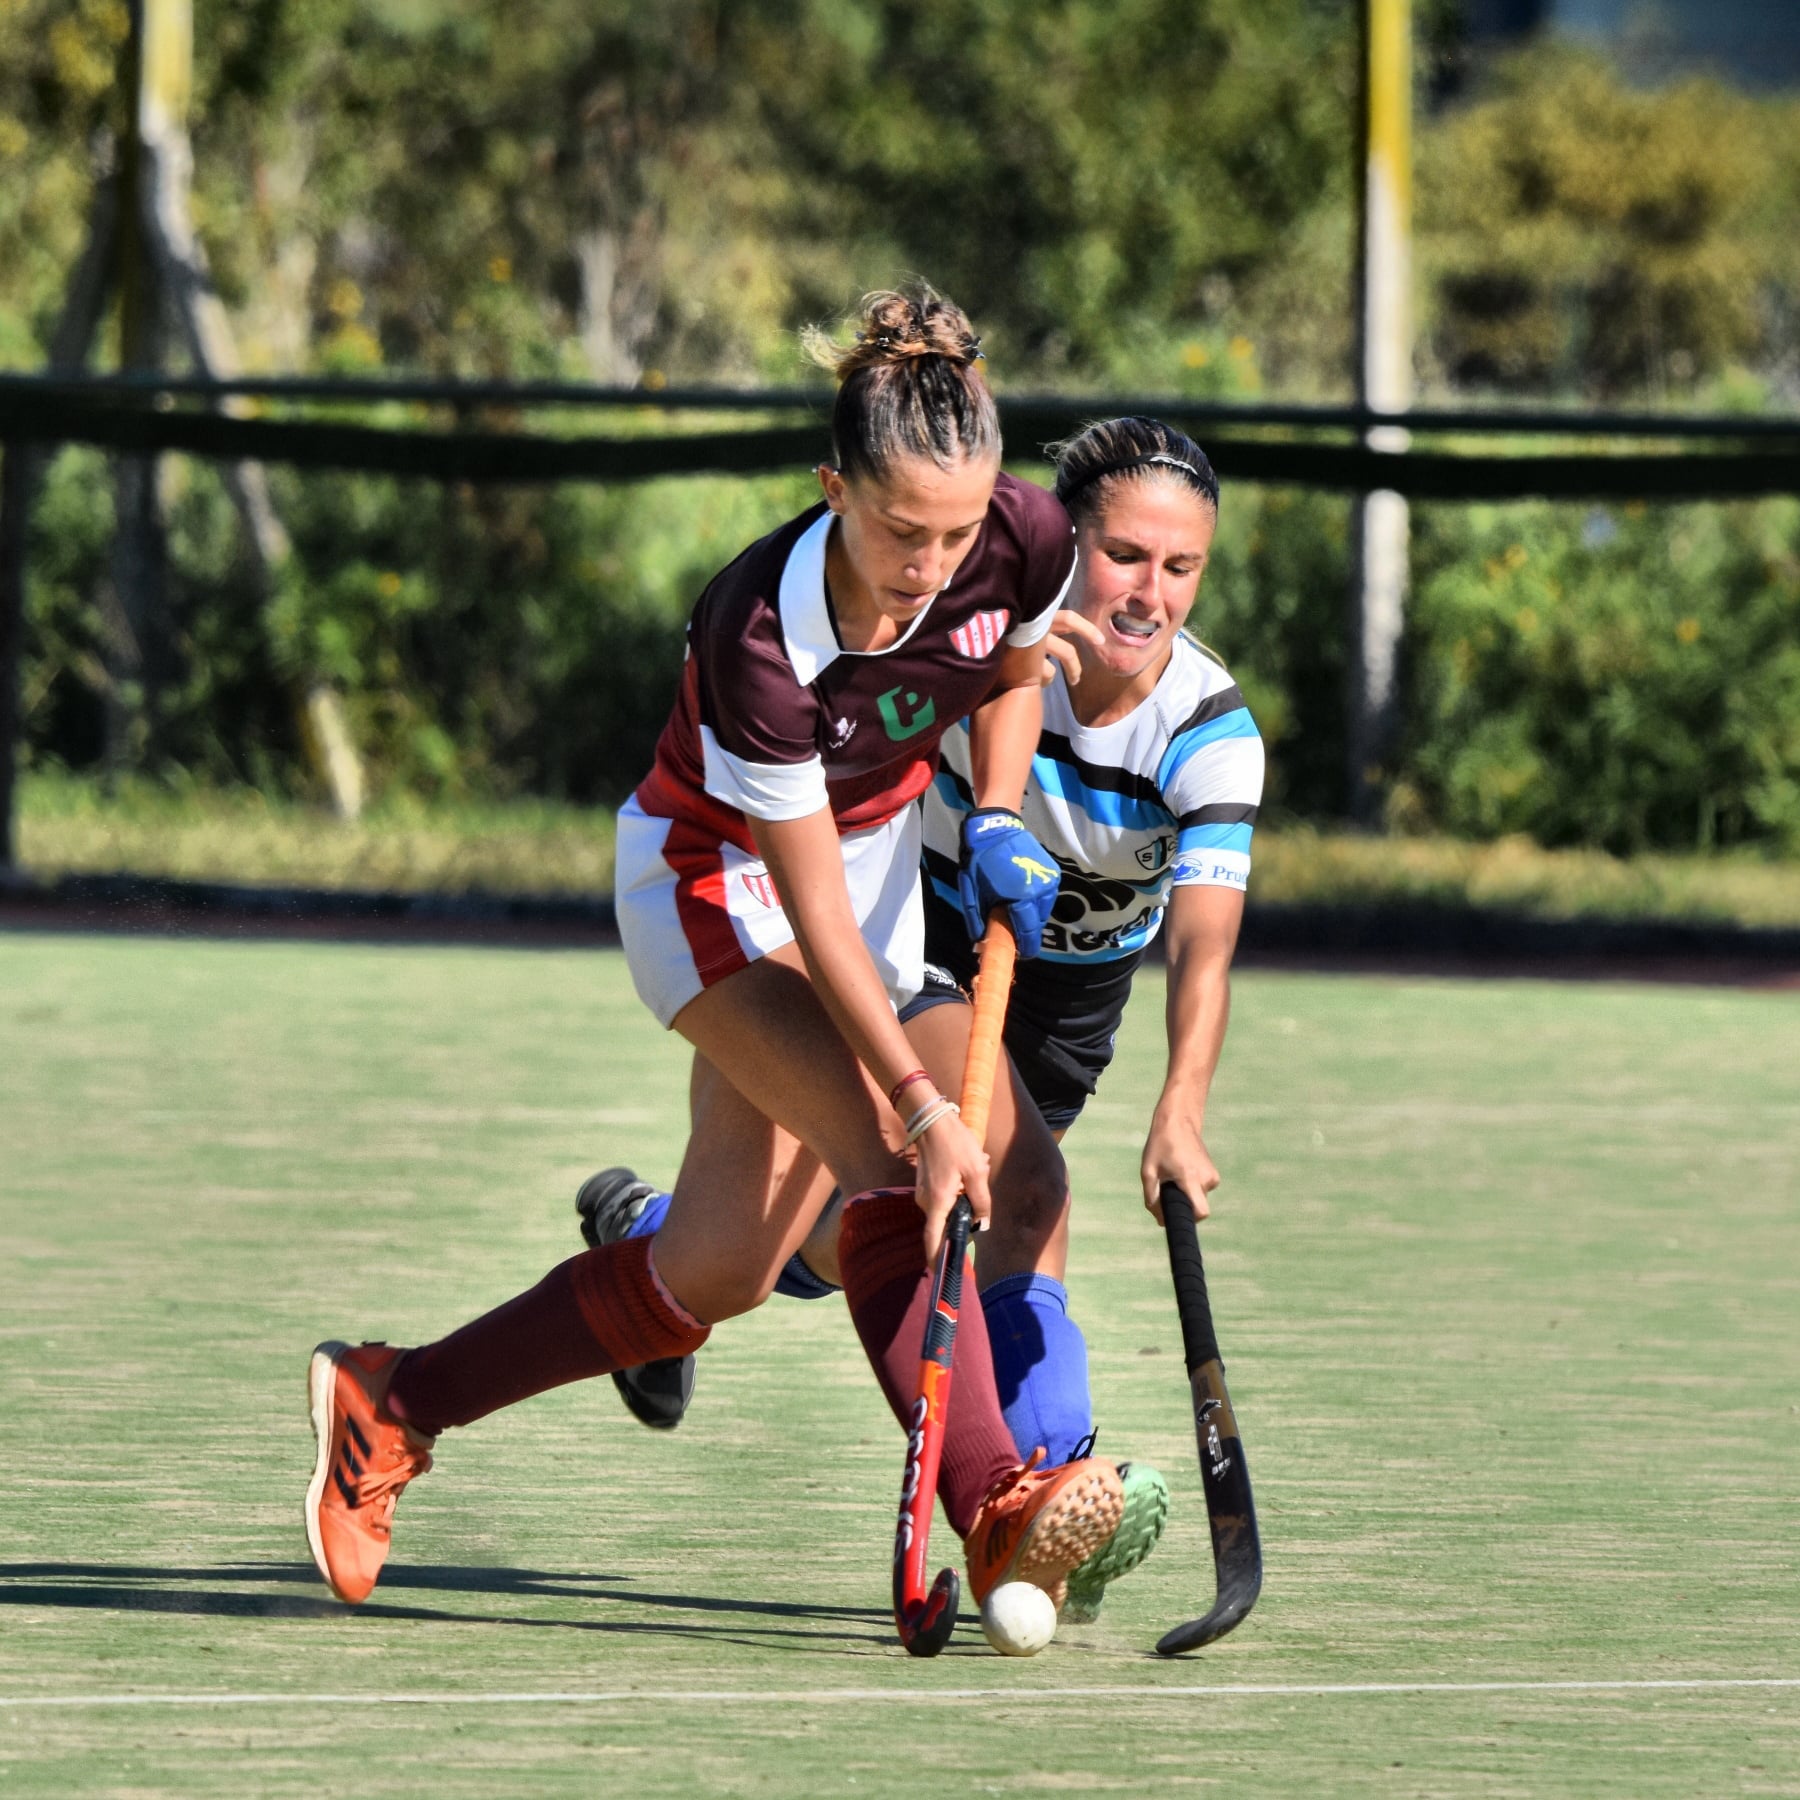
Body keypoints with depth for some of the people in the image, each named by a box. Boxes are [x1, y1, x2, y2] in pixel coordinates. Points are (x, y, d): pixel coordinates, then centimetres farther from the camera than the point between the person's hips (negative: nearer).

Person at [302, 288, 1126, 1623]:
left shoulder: (1028, 541, -22)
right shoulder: (761, 636, -36)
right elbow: (812, 913, -29)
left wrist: (997, 821, -10)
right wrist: (923, 1108, -30)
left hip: (879, 845, 6)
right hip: (717, 873, -6)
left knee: (722, 1267, 3)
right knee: (887, 1161, -28)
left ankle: (392, 1404, 16)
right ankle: (995, 1514, -32)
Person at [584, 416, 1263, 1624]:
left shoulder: (1213, 730, -23)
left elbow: (1203, 943, -33)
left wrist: (1181, 1111, -50)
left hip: (1077, 998, 3)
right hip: (929, 942, -3)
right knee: (1025, 1184, -30)